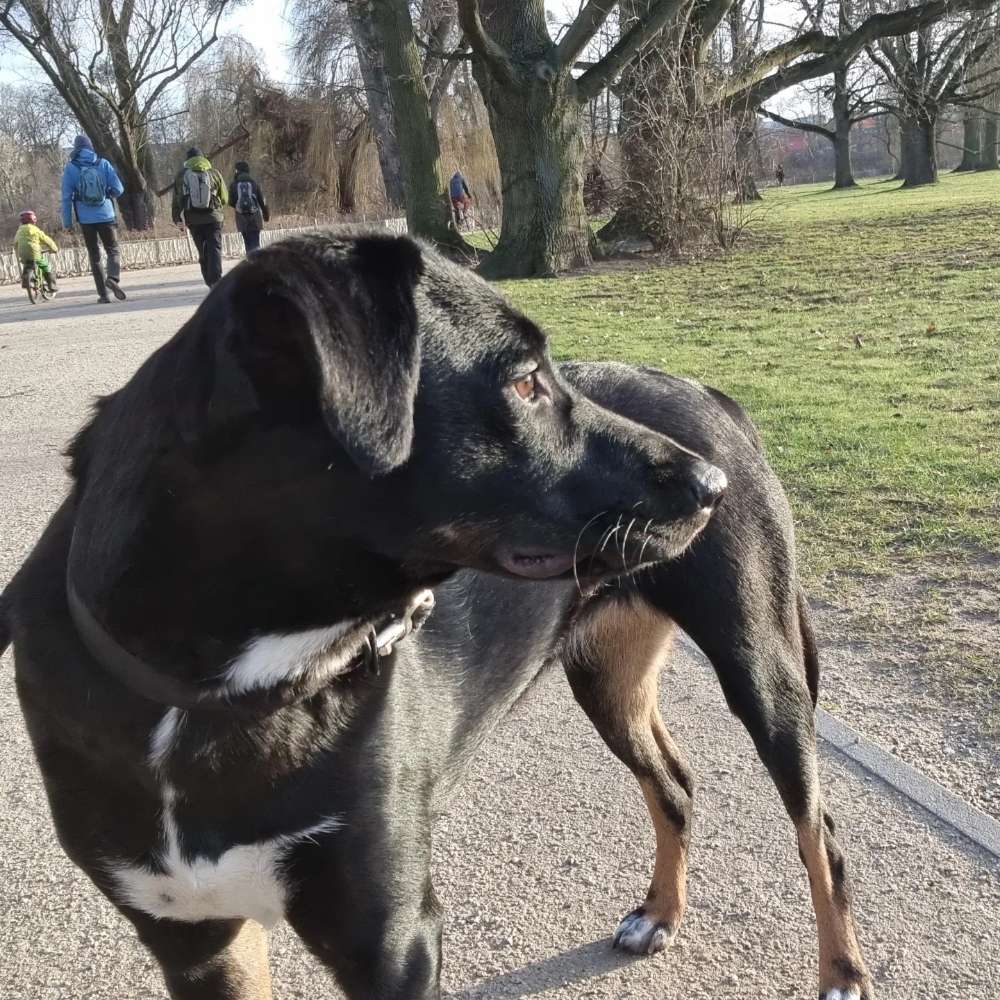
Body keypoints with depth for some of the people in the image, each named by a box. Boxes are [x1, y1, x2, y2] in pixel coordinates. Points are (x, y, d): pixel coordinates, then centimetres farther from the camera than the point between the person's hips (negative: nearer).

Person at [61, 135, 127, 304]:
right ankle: (113, 278, -21)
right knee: (113, 250, 9)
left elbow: (66, 197, -2)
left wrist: (67, 222, 3)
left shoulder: (71, 168, -1)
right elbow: (118, 190, -2)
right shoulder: (103, 164, -1)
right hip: (106, 216, 0)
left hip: (86, 219, 0)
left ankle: (103, 294, 5)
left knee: (94, 256, 10)